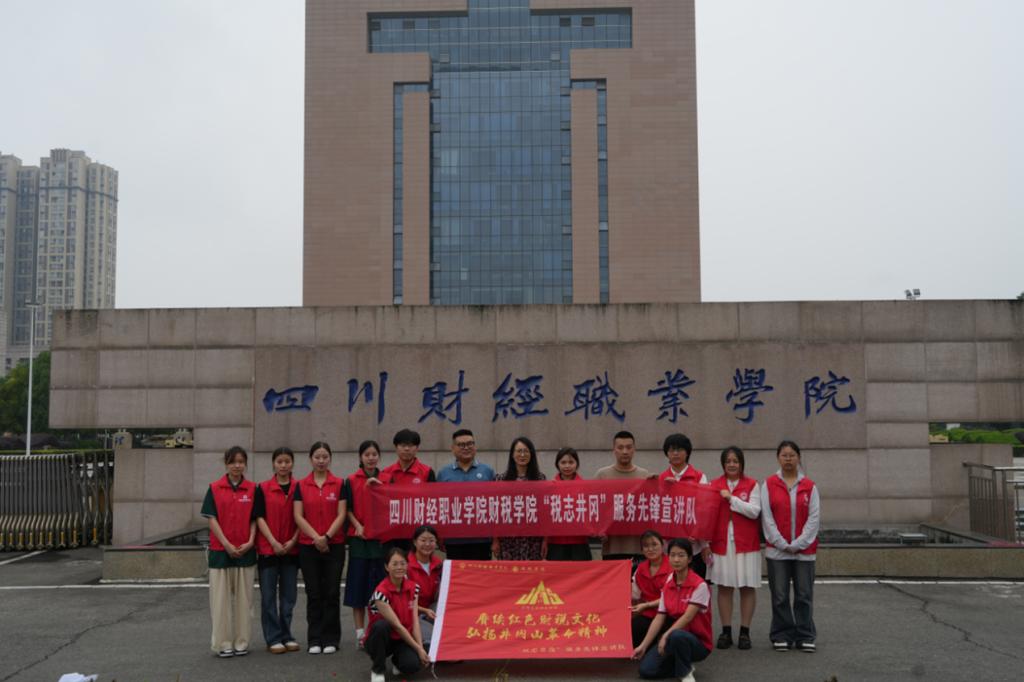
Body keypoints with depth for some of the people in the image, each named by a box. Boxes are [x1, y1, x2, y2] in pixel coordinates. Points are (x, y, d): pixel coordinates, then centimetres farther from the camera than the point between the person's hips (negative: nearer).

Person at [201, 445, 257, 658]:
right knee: (221, 599, 2)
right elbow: (212, 519, -3)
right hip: (220, 551, -1)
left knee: (243, 598, 7)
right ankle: (223, 643, 11)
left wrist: (250, 541, -9)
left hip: (245, 551, 1)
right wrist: (227, 545, -11)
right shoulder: (215, 488, 0)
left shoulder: (252, 489, 4)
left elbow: (254, 519, 6)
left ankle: (241, 642, 16)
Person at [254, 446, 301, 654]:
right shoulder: (262, 489, 0)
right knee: (268, 596, 1)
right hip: (268, 549, -2)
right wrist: (274, 542, -12)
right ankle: (273, 639, 9)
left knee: (289, 595, 8)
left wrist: (293, 541, -8)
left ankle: (286, 636, 19)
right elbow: (259, 517, -4)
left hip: (291, 549, 2)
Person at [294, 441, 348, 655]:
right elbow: (298, 516, -2)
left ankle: (331, 639, 11)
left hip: (334, 545, -1)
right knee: (314, 593, 5)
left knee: (332, 593, 2)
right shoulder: (301, 485, 4)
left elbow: (341, 514, -4)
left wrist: (327, 536, -15)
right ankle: (315, 640, 13)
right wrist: (316, 537, -13)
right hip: (308, 546, 1)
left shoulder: (340, 484, 2)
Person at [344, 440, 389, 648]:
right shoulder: (351, 480, 3)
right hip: (359, 538, -1)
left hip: (381, 537, 1)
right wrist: (358, 525, -13)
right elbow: (347, 508, 2)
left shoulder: (387, 479, 6)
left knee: (379, 584, 3)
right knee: (359, 584, 2)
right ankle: (360, 632, 9)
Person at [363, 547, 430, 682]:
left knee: (413, 665, -28)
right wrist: (418, 649, -21)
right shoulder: (381, 592, -24)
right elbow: (397, 625, -23)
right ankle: (377, 669, -14)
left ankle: (397, 659, 11)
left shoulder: (413, 587, -5)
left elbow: (415, 621, -6)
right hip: (381, 639, -4)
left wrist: (421, 648, -18)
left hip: (403, 638, 4)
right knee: (381, 625, -38)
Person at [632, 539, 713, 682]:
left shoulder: (699, 585, -15)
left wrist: (666, 636, -30)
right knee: (646, 670, -15)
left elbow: (687, 617, -22)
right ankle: (683, 664, 10)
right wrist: (643, 646, -5)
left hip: (697, 642, -5)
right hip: (672, 636, 5)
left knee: (677, 636, -39)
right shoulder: (668, 585, 3)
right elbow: (659, 618, 2)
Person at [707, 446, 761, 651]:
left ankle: (745, 631, 12)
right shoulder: (714, 485, 7)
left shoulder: (752, 485, 1)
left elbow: (754, 511, -9)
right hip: (722, 543, 2)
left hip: (746, 543, -1)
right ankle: (726, 632, 12)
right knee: (724, 586, 4)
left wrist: (732, 498, -14)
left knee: (747, 587, 2)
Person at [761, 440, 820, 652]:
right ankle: (782, 636, 14)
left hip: (804, 550, 1)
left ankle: (805, 637, 15)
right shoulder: (768, 484, 2)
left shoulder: (809, 486, 4)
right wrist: (782, 544, -8)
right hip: (777, 550, 0)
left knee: (804, 595, 5)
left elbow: (814, 517, -1)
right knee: (780, 597, 4)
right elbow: (767, 517, -2)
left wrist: (798, 544, -8)